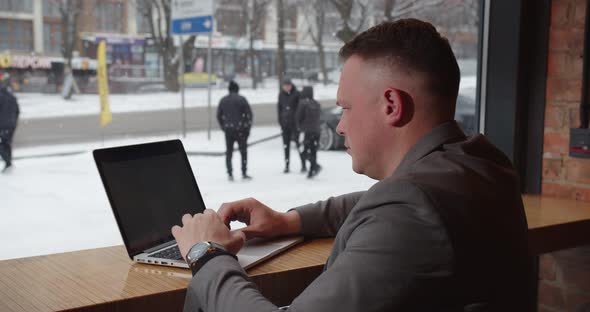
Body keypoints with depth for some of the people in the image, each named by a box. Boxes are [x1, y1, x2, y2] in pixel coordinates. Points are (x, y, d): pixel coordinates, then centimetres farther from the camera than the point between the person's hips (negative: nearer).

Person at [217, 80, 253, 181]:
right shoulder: (242, 99, -5)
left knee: (228, 152, 11)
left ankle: (230, 173, 7)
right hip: (241, 130, -3)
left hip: (228, 130, 3)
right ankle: (244, 173, 8)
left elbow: (219, 115, 8)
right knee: (243, 151, 7)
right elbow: (249, 114, -7)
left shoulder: (223, 100, 5)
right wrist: (248, 127, 2)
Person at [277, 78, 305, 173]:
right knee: (286, 144, 7)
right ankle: (286, 165, 13)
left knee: (298, 143, -4)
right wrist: (280, 121, 6)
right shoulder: (281, 94, 6)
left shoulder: (296, 94, -6)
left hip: (295, 122, -4)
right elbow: (279, 108, 12)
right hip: (285, 123, 4)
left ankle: (303, 165, 2)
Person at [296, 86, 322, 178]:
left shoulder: (303, 103, -9)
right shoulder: (317, 104, 10)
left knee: (305, 152, -3)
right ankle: (311, 172, 11)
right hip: (317, 131, 6)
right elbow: (318, 117, 14)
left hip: (308, 131, -6)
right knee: (313, 152, 10)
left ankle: (315, 166, -22)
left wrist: (299, 126, 12)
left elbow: (298, 117, -7)